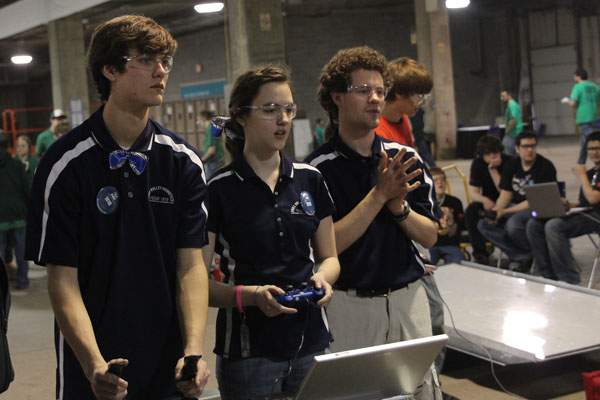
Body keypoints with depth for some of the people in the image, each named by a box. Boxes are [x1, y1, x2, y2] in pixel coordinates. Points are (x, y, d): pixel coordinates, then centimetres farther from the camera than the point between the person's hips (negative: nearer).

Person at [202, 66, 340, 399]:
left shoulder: (310, 180, 6)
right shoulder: (219, 190, -7)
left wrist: (323, 278, -8)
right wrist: (251, 295, -24)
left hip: (311, 343, 4)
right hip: (248, 350, -4)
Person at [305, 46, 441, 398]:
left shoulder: (407, 158, 4)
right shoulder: (319, 168, -8)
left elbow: (429, 237, 4)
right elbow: (328, 246, -16)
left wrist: (398, 204, -14)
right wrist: (379, 195, -19)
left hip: (408, 299, 4)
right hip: (349, 305, -3)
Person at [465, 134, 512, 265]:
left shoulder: (509, 162, -16)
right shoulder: (477, 164, -5)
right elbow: (473, 192, -10)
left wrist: (493, 170, -26)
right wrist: (484, 200, -32)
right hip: (489, 201, 4)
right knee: (470, 211, -27)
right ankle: (480, 254, -25)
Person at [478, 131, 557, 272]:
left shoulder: (546, 167, -12)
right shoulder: (512, 165, 9)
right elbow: (505, 194, 9)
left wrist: (505, 212, -21)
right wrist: (495, 211, -13)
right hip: (515, 207, 8)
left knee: (513, 224, -36)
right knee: (484, 224, -11)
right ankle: (523, 257, -13)